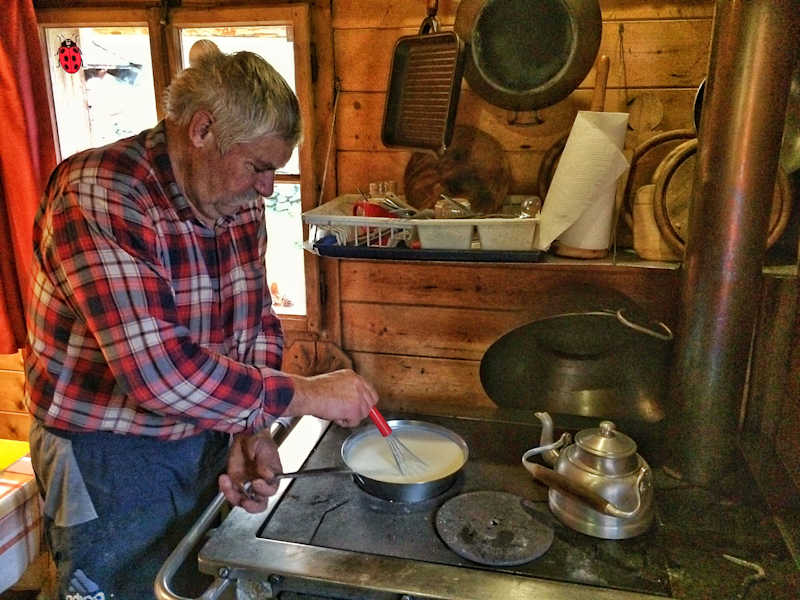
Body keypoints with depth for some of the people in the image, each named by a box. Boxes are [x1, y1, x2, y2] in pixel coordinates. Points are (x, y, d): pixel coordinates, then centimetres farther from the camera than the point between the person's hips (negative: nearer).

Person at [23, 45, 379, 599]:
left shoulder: (239, 203, -2)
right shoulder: (96, 197, -25)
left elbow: (258, 321, 5)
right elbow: (157, 369, -33)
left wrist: (252, 431, -8)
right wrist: (304, 394, -26)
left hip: (209, 439, 7)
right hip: (110, 458, -6)